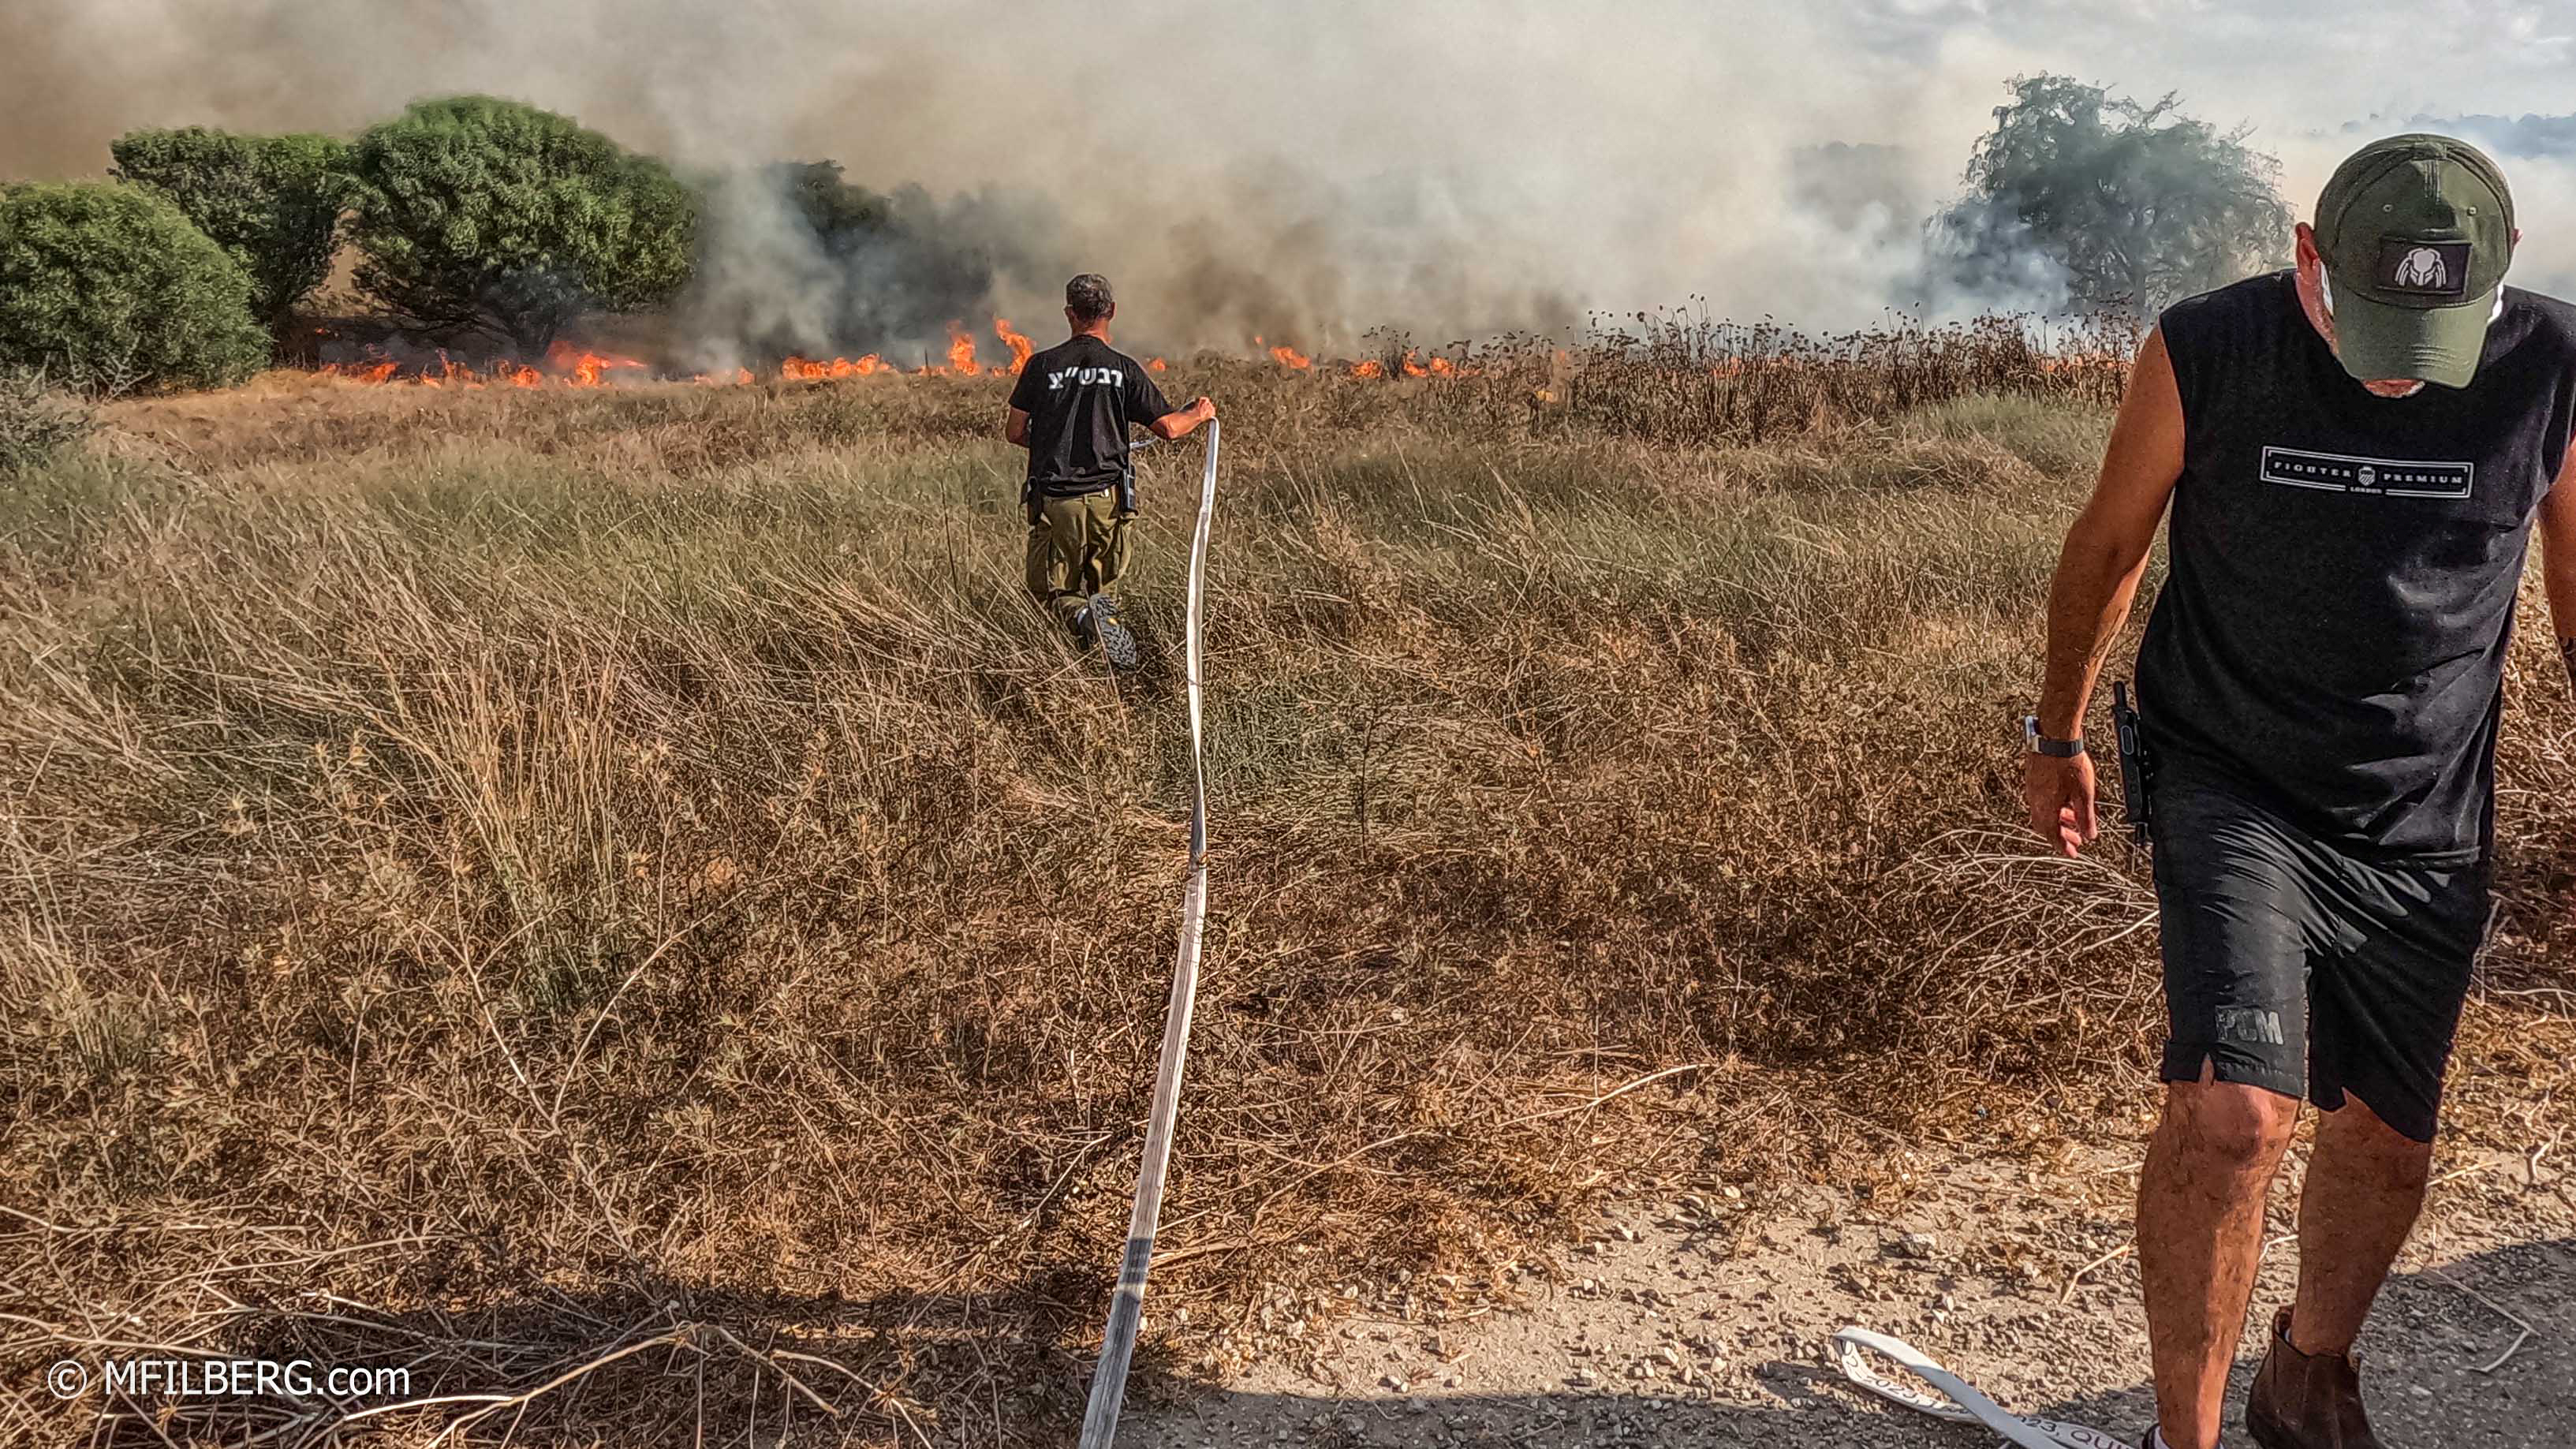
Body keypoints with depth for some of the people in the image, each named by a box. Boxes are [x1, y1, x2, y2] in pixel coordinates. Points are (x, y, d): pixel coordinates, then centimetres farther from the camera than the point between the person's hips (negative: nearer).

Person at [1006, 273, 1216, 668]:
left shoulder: (1042, 365, 1)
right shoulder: (1124, 368, -1)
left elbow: (1014, 432, 4)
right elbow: (1168, 428, 0)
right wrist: (1201, 413, 21)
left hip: (1054, 499, 0)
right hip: (1108, 498, 1)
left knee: (1052, 590, 10)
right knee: (1101, 585, 21)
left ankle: (1081, 614, -22)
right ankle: (1101, 607, -12)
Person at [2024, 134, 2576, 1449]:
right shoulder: (2201, 355, -14)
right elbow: (2109, 543, 1)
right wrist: (2057, 732, 11)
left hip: (2427, 823, 3)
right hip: (2230, 787, -2)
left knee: (2387, 1138, 13)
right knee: (2232, 1108, -20)